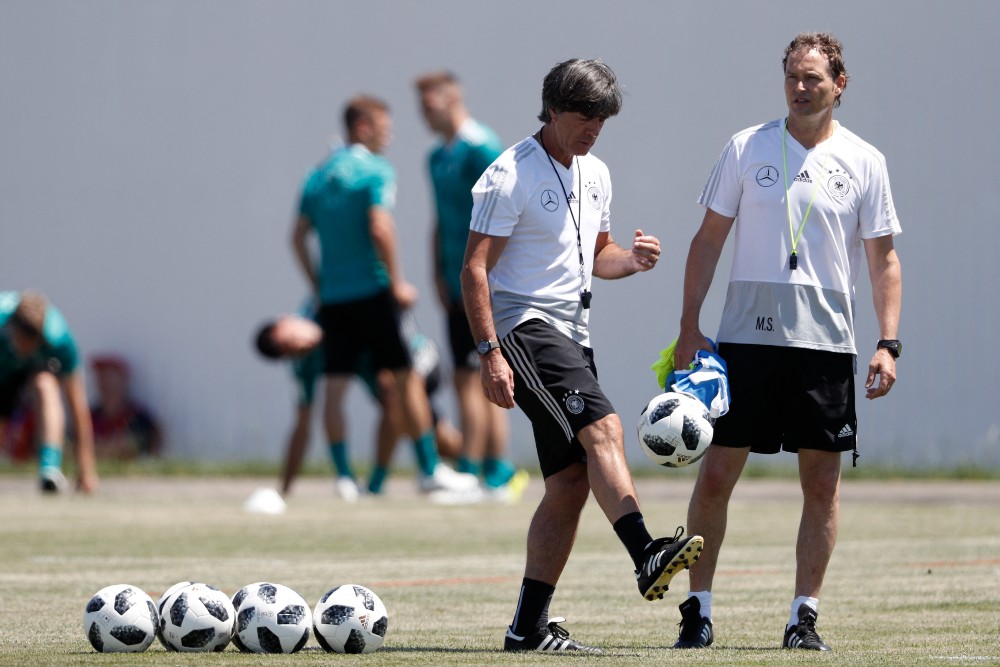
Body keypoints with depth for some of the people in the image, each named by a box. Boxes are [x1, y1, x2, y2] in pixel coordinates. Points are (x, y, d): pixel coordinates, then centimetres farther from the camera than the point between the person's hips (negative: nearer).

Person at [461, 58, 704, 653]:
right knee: (603, 428, -27)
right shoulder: (511, 175, -9)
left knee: (571, 480, 3)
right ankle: (647, 555, -39)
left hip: (572, 336, 8)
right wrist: (490, 353, -20)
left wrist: (632, 259, 4)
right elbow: (475, 269, -12)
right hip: (525, 329, -8)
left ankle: (530, 626, 5)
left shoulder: (595, 174, 16)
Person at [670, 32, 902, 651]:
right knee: (716, 473, -3)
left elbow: (883, 259, 7)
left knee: (822, 482, 1)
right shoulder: (745, 148, 5)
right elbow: (709, 239, 8)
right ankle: (698, 610, 6)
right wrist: (690, 326, 1)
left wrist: (889, 345, -2)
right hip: (746, 337, 0)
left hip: (825, 342, 0)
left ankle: (805, 616, 9)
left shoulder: (864, 162, 5)